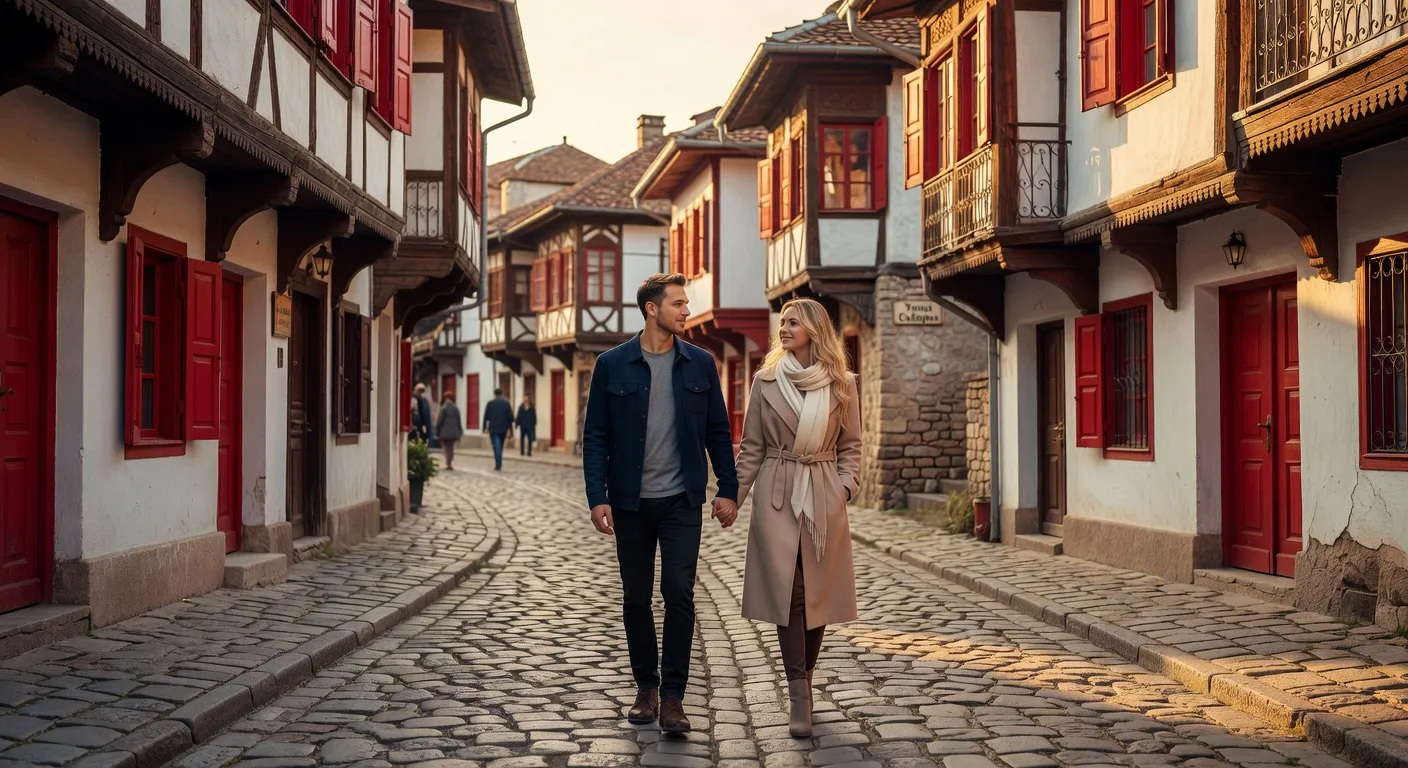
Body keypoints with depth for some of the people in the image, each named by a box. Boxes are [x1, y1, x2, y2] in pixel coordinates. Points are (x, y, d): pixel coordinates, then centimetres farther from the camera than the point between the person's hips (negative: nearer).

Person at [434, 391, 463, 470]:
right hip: (454, 433, 5)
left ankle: (448, 464, -3)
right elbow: (459, 421, 9)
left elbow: (439, 421, -10)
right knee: (451, 448, 14)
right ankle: (450, 463, 16)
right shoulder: (456, 408, 5)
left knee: (447, 448, 2)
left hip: (445, 433, -5)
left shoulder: (444, 408, -11)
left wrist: (437, 433, -3)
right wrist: (460, 433, 15)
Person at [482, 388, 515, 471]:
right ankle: (499, 465, 18)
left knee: (496, 447, -6)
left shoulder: (490, 403, 0)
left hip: (493, 428, -2)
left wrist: (485, 428, 8)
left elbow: (486, 417, 0)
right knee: (500, 447, 15)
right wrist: (510, 429, 8)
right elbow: (510, 417, 2)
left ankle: (498, 465, -15)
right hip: (503, 429, 2)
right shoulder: (506, 403, 3)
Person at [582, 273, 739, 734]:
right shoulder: (612, 365, -1)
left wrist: (728, 489, 1)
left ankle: (672, 696, 4)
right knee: (636, 599, 9)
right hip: (630, 503, 0)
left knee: (679, 595, -6)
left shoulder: (701, 364, 3)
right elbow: (596, 435, -1)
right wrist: (597, 496, -8)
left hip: (682, 501, 0)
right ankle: (646, 687, 25)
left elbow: (718, 431, 7)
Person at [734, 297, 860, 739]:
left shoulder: (842, 384, 4)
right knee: (787, 591, -9)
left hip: (823, 498, 1)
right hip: (777, 495, -1)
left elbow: (851, 445, 10)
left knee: (817, 593, 5)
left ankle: (802, 686, 22)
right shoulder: (766, 380, 4)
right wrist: (733, 496, -2)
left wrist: (845, 485, -5)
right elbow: (751, 448, 6)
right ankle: (801, 698, -8)